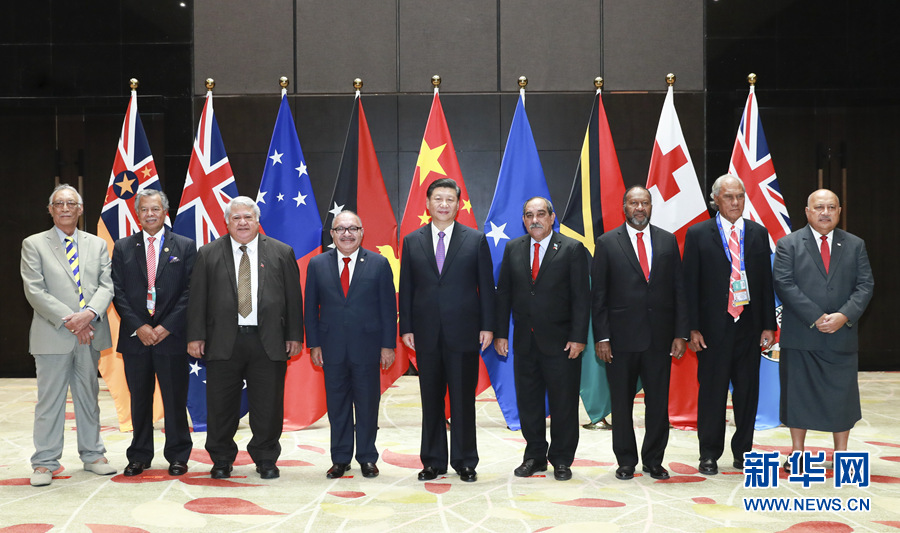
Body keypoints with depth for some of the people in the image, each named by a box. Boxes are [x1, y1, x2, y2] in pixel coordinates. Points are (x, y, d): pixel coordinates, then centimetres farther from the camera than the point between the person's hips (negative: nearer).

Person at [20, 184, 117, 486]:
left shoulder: (97, 245, 12)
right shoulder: (34, 245, 2)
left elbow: (107, 285, 3)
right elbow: (34, 291, -7)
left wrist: (89, 314, -16)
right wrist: (68, 320, -15)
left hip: (90, 334, 3)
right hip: (52, 336, -3)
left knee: (89, 396, 12)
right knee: (50, 400, 1)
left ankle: (92, 455, 22)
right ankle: (45, 462, 9)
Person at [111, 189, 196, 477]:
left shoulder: (185, 246, 4)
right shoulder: (123, 248, 9)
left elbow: (190, 292, -2)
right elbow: (118, 292, 4)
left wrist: (166, 327, -10)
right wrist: (138, 327, -8)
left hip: (171, 335, -2)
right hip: (135, 335, 2)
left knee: (175, 399, 3)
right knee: (139, 399, 9)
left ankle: (178, 456, 15)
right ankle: (139, 456, 19)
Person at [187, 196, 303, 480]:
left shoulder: (282, 252, 7)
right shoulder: (208, 254, 7)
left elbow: (293, 297, 7)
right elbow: (197, 298, 5)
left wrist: (295, 336, 2)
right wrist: (196, 336, -2)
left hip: (268, 342, 0)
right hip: (223, 341, 0)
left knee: (268, 404, 4)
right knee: (221, 405, 5)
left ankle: (266, 460, 19)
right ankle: (221, 461, 21)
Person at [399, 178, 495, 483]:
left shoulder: (476, 240, 4)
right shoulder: (412, 242, 8)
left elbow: (486, 286, 3)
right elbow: (406, 289, 8)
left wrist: (487, 326, -3)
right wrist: (406, 328, 2)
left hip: (464, 332, -1)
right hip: (426, 333, 2)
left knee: (463, 399, 3)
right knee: (431, 400, 7)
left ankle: (465, 463, 13)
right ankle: (433, 462, 17)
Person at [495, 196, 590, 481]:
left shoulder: (572, 249, -2)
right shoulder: (512, 249, 9)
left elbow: (581, 296, -5)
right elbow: (503, 294, 10)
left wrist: (578, 338, -12)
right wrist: (501, 333, 3)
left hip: (560, 341, -3)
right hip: (524, 341, 3)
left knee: (563, 403, 3)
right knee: (528, 402, 9)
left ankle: (561, 460, 17)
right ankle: (535, 456, 23)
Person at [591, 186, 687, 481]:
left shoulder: (668, 241, 8)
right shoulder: (607, 243, 2)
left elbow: (679, 289, 7)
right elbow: (599, 294, 0)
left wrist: (681, 334, 0)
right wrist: (601, 337, -6)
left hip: (660, 337, 2)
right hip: (621, 337, -1)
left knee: (658, 402, 6)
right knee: (621, 403, 6)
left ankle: (653, 460, 20)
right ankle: (626, 461, 19)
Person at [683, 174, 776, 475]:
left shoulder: (758, 233, 10)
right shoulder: (698, 234, 1)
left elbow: (766, 281, 9)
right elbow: (690, 284, -2)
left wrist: (769, 325, 3)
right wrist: (692, 328, -8)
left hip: (749, 326, 3)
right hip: (714, 326, -3)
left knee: (747, 391, 8)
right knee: (712, 391, 3)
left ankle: (743, 452, 21)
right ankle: (709, 455, 14)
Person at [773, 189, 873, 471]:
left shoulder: (855, 245, 10)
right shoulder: (788, 244, 2)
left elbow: (865, 285, 4)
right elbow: (785, 285, -7)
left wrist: (844, 316, -13)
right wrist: (816, 318, -15)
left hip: (843, 336, 2)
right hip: (800, 337, -2)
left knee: (842, 395, 5)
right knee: (798, 394, 4)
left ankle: (841, 454, 17)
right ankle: (797, 453, 15)